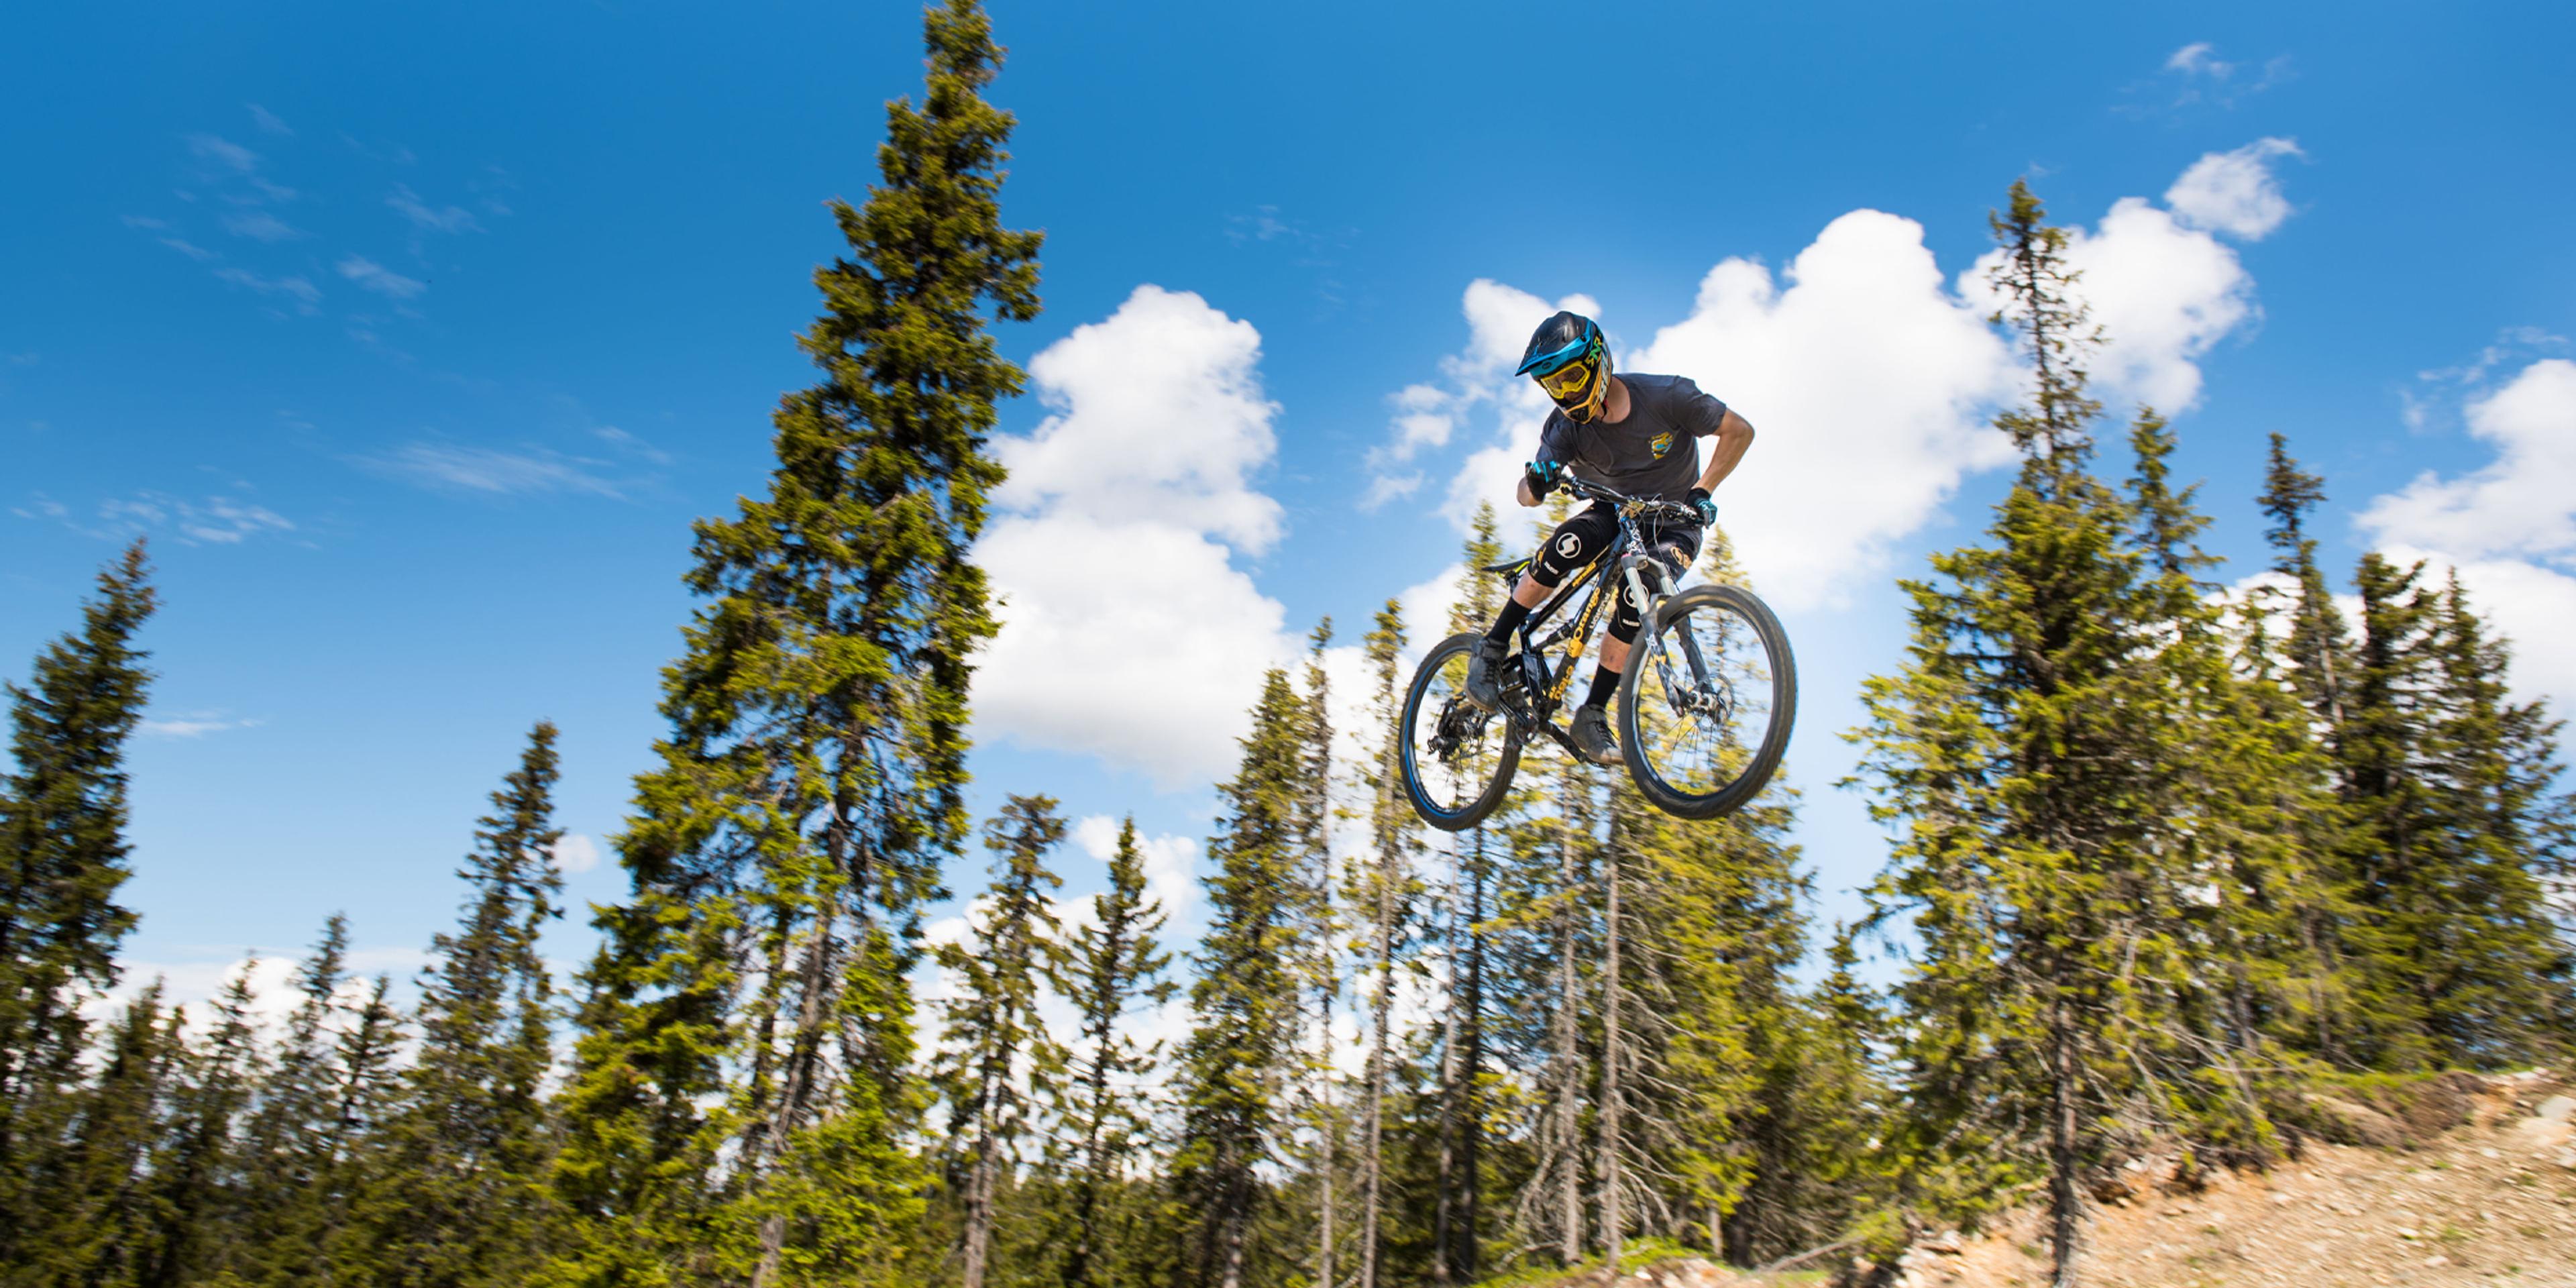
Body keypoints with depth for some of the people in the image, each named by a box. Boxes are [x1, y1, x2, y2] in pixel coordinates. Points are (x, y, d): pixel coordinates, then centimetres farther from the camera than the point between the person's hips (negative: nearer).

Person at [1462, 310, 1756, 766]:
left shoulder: (1664, 396, -22)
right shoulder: (1566, 428, -16)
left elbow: (1739, 431, -15)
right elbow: (1527, 496, -24)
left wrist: (1702, 491, -25)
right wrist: (1537, 481, -49)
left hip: (1674, 524, -1)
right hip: (1616, 513, 2)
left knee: (1637, 598, -29)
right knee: (1567, 544, -32)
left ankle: (1593, 716, -18)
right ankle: (1491, 653, -18)